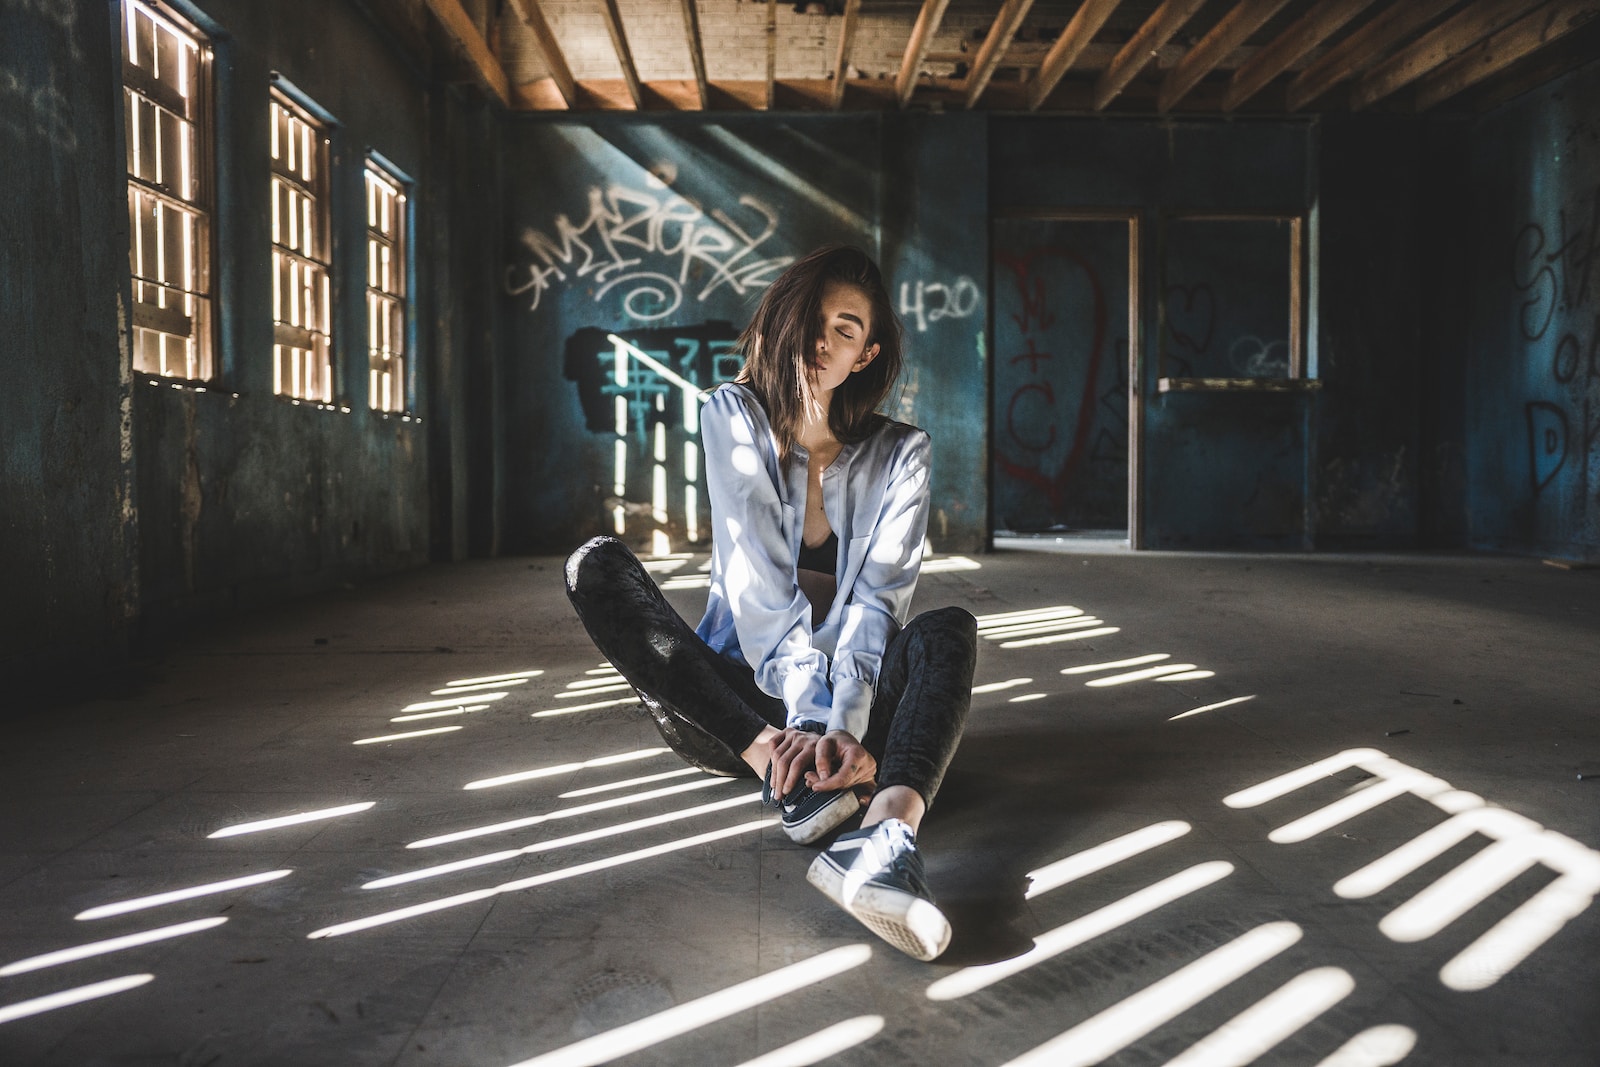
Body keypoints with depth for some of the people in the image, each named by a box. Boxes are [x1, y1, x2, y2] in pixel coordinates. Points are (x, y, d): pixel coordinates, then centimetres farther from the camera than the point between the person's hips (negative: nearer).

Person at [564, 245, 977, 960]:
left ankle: (890, 832, -57)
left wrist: (844, 723, -33)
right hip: (733, 700, 0)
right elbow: (758, 584, -14)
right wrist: (808, 719, -28)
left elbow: (876, 601, -14)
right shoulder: (734, 417, -1)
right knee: (596, 565, -21)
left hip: (851, 703, 1)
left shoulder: (899, 456, 0)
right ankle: (777, 764, -37)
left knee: (949, 631, -28)